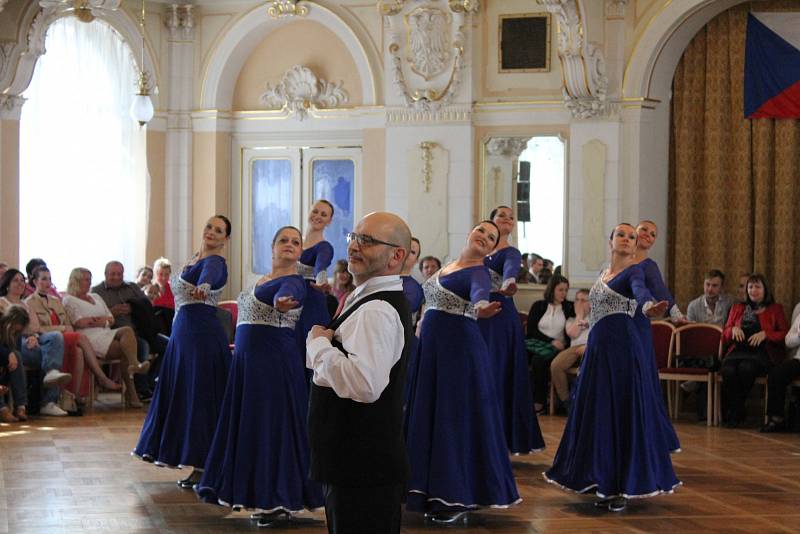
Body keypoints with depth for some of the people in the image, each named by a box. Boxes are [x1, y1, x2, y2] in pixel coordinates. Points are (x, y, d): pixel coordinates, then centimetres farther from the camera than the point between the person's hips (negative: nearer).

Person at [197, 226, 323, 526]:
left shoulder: (294, 283, -11)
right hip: (247, 359, 9)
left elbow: (285, 296, -35)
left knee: (273, 423, -5)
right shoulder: (261, 280, 15)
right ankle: (257, 491, 21)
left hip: (275, 359, -9)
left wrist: (281, 303, -56)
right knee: (248, 422, 11)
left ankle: (279, 500, 1)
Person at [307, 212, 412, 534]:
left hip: (362, 470, -11)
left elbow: (365, 383, -36)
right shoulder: (372, 300, 14)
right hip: (357, 462, 11)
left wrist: (318, 344, -22)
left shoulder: (377, 311, -20)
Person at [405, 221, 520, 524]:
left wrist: (480, 309, -55)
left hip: (460, 348, -8)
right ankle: (439, 492, 18)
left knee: (458, 417, -6)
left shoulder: (479, 272, -11)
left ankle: (460, 498, -1)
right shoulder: (449, 265, 14)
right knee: (430, 416, 10)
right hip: (432, 346, 8)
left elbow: (480, 293, -35)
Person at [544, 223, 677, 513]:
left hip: (622, 347, -8)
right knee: (598, 414, 9)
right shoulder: (604, 272, 18)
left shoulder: (633, 271, -6)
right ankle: (606, 482, 17)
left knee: (623, 414, -7)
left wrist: (648, 306, -50)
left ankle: (623, 488, -5)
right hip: (598, 347, 8)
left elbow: (640, 290, -28)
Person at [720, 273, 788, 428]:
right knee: (728, 370, -34)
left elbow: (785, 334, 8)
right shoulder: (737, 308, 27)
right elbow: (725, 336, 24)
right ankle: (732, 414, -21)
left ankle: (735, 413, -20)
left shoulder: (775, 309, 19)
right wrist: (733, 329, 0)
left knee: (746, 368, -38)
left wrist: (765, 334, -9)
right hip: (738, 351, 2)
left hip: (762, 353, -2)